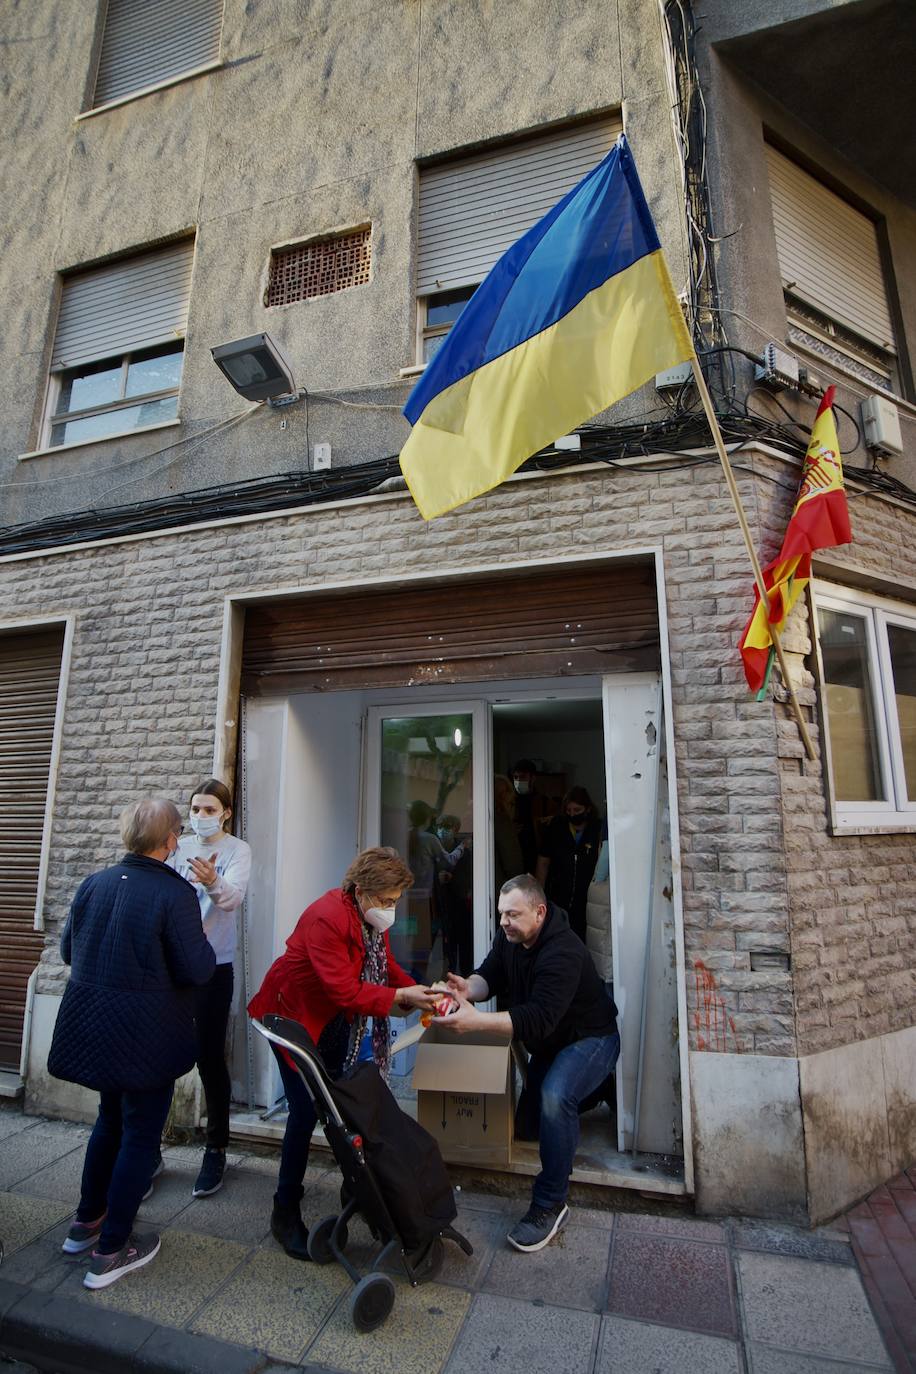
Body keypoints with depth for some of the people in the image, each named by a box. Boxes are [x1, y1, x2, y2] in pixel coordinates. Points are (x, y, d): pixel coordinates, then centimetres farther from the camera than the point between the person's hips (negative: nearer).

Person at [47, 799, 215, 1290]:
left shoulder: (93, 885, -3)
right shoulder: (175, 893, -23)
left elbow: (68, 950, 9)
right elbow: (197, 970, -20)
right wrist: (202, 942, -1)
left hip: (91, 1024, 7)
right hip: (147, 1033, -6)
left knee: (111, 1117, 28)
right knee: (141, 1133, 13)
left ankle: (87, 1221, 43)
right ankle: (110, 1252, 23)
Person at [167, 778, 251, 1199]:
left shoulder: (237, 850, -8)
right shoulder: (180, 847, 5)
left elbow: (233, 896, -25)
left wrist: (213, 883, -45)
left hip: (213, 966, -4)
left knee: (210, 1059, 4)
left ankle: (216, 1151, 21)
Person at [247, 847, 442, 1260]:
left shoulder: (372, 918, -7)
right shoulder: (326, 919, -35)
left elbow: (386, 966, -2)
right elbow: (346, 991, -36)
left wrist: (418, 992, -18)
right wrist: (400, 997, -37)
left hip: (335, 1021, 8)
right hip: (294, 1017, -8)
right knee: (305, 1111, -6)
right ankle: (285, 1214, 12)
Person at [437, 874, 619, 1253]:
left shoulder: (562, 952, -35)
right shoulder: (510, 936, -9)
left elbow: (538, 1018, -43)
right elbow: (490, 975, -13)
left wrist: (475, 1021, -53)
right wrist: (470, 988, -37)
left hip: (590, 1038, -8)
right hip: (548, 1041, 8)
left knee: (554, 1098, -32)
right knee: (528, 1117, 14)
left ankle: (550, 1204, -16)